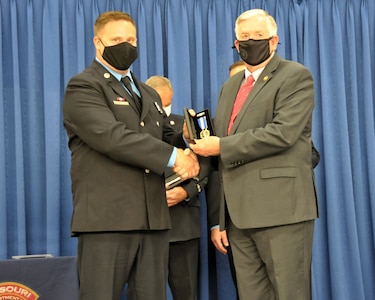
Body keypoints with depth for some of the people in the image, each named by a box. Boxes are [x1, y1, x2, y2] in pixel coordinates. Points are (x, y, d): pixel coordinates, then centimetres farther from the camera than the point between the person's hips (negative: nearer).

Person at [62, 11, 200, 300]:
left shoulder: (149, 94, 25)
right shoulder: (83, 87, -2)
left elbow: (166, 137, 19)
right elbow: (111, 136, -17)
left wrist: (186, 144, -6)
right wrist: (172, 156, -17)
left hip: (154, 219, 7)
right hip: (106, 218, -7)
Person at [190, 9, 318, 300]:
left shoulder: (296, 76, 0)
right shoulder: (230, 86, 20)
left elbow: (283, 132, -17)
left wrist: (221, 146, -12)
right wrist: (219, 219, 15)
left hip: (281, 209, -6)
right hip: (239, 215, 7)